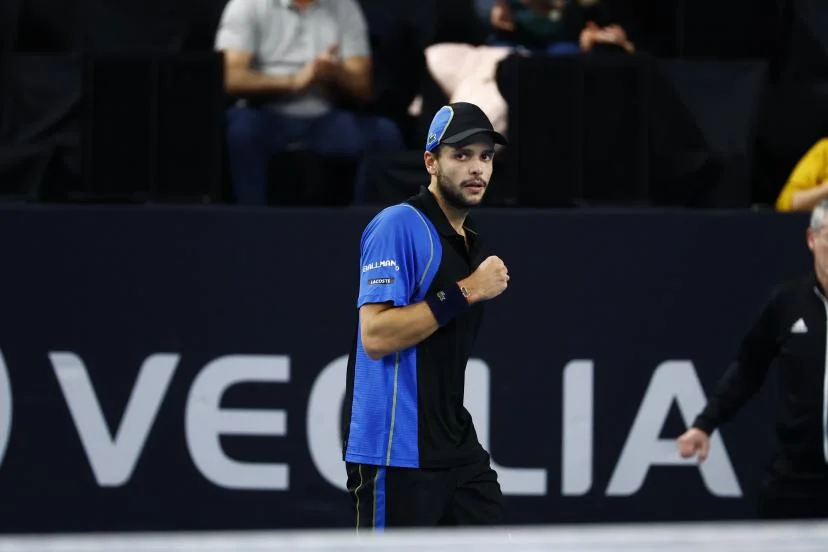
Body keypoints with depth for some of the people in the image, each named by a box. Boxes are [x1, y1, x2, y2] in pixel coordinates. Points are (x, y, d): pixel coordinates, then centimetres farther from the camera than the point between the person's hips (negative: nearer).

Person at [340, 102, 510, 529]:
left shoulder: (473, 244, 16)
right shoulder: (399, 225, -11)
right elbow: (375, 336, -21)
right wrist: (465, 292, -20)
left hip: (458, 453, 9)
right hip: (395, 455, -9)